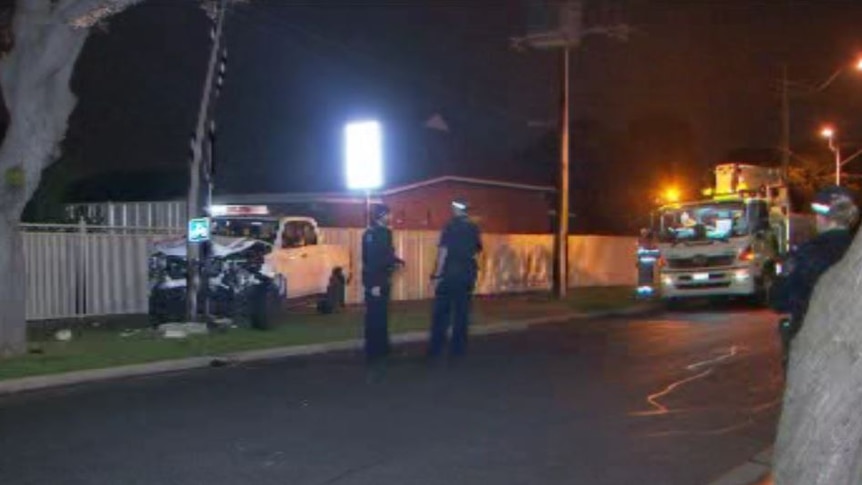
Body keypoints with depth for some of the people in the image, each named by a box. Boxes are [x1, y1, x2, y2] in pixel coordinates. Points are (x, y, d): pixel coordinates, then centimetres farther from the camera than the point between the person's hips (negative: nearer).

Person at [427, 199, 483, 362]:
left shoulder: (450, 227, -10)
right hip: (468, 273, 5)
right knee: (462, 311, 9)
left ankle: (435, 350, 0)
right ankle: (458, 349, 10)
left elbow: (443, 251, -15)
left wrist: (437, 274, -13)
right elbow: (477, 250, 20)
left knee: (441, 312, 1)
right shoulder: (474, 228, 7)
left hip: (450, 272, -4)